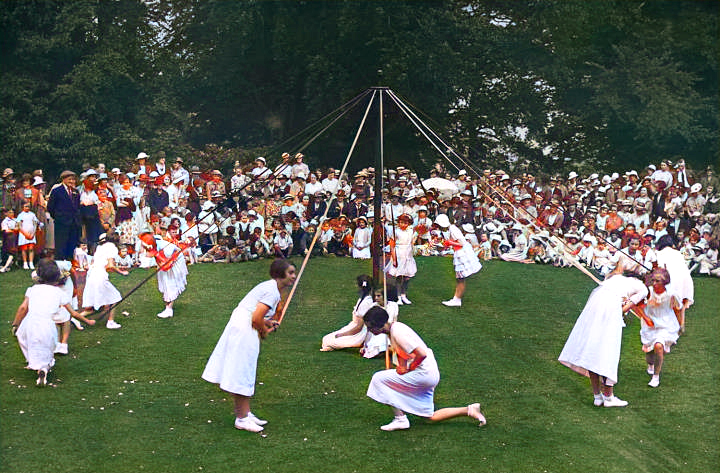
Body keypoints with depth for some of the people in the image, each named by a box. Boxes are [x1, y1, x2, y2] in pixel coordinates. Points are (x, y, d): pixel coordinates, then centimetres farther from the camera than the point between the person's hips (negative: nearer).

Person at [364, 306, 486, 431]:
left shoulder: (397, 333, -21)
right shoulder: (393, 328, 8)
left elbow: (422, 354, -26)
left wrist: (408, 369, -14)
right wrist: (402, 368, 4)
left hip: (424, 373, -10)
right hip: (430, 374, 10)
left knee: (379, 378, -8)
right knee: (431, 416, 15)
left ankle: (400, 419, -4)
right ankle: (469, 410, 16)